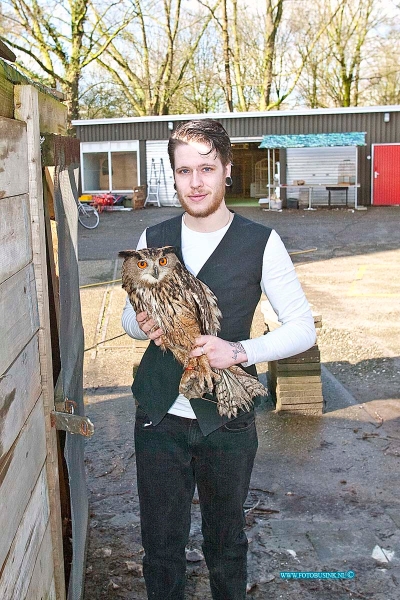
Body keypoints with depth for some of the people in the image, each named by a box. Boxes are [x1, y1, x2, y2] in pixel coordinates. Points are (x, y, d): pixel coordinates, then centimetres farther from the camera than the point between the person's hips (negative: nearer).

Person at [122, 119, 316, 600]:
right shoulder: (153, 239, 1)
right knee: (160, 542, 16)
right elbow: (130, 315, 13)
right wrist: (142, 325, -12)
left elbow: (303, 327, -6)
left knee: (225, 541, 19)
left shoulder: (261, 243, -8)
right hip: (159, 415, 2)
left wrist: (240, 351, -22)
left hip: (226, 420, -2)